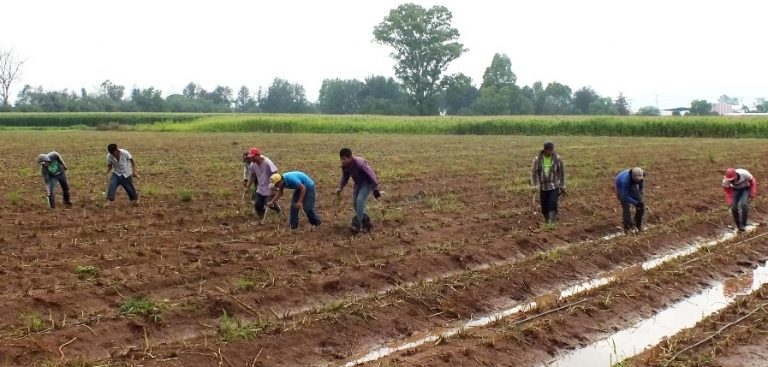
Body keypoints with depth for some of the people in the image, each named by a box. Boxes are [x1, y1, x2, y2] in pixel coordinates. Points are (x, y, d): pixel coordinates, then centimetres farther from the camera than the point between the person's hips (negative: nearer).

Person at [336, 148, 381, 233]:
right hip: (358, 183, 8)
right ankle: (366, 223, 16)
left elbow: (371, 175, -26)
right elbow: (345, 178, 8)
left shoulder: (360, 163, -32)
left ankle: (357, 225, -20)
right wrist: (340, 188, -7)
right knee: (355, 203, 2)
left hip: (367, 182, -8)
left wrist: (375, 190, -22)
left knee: (360, 200, -22)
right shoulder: (344, 166, -11)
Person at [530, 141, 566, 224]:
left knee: (552, 204, -16)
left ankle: (552, 222, -14)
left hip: (554, 186, -1)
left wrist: (562, 186, 3)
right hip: (543, 187, 1)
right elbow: (534, 173, -2)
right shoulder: (537, 159, -7)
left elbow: (561, 173, 1)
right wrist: (533, 186, -8)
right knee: (544, 206, 7)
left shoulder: (557, 159, -6)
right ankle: (547, 221, 24)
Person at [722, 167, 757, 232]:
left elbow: (752, 181, -15)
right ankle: (739, 226, 12)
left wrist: (753, 192, -18)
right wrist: (730, 201, -22)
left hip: (745, 188, -2)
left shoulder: (744, 174, -36)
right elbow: (728, 192, -11)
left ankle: (743, 225, -11)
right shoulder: (725, 181, -29)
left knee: (743, 205, -26)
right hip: (735, 190, 2)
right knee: (734, 208, -11)